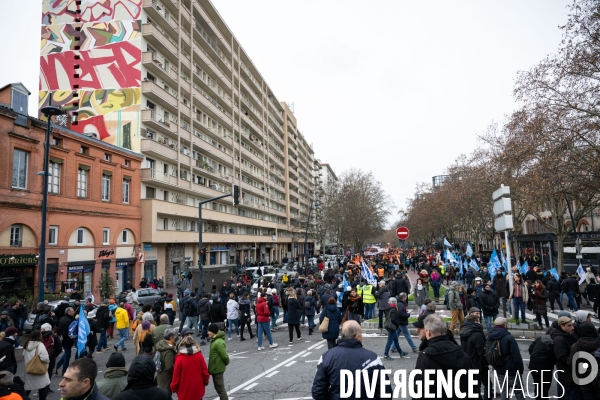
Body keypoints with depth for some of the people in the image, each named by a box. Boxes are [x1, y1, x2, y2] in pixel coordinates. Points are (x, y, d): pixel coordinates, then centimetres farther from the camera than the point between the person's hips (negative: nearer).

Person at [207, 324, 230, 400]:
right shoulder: (215, 340, 6)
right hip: (215, 368, 10)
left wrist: (226, 363, -7)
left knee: (220, 388, 1)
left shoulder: (219, 342, -26)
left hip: (218, 369, -10)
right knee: (218, 387, 21)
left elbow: (225, 356, -25)